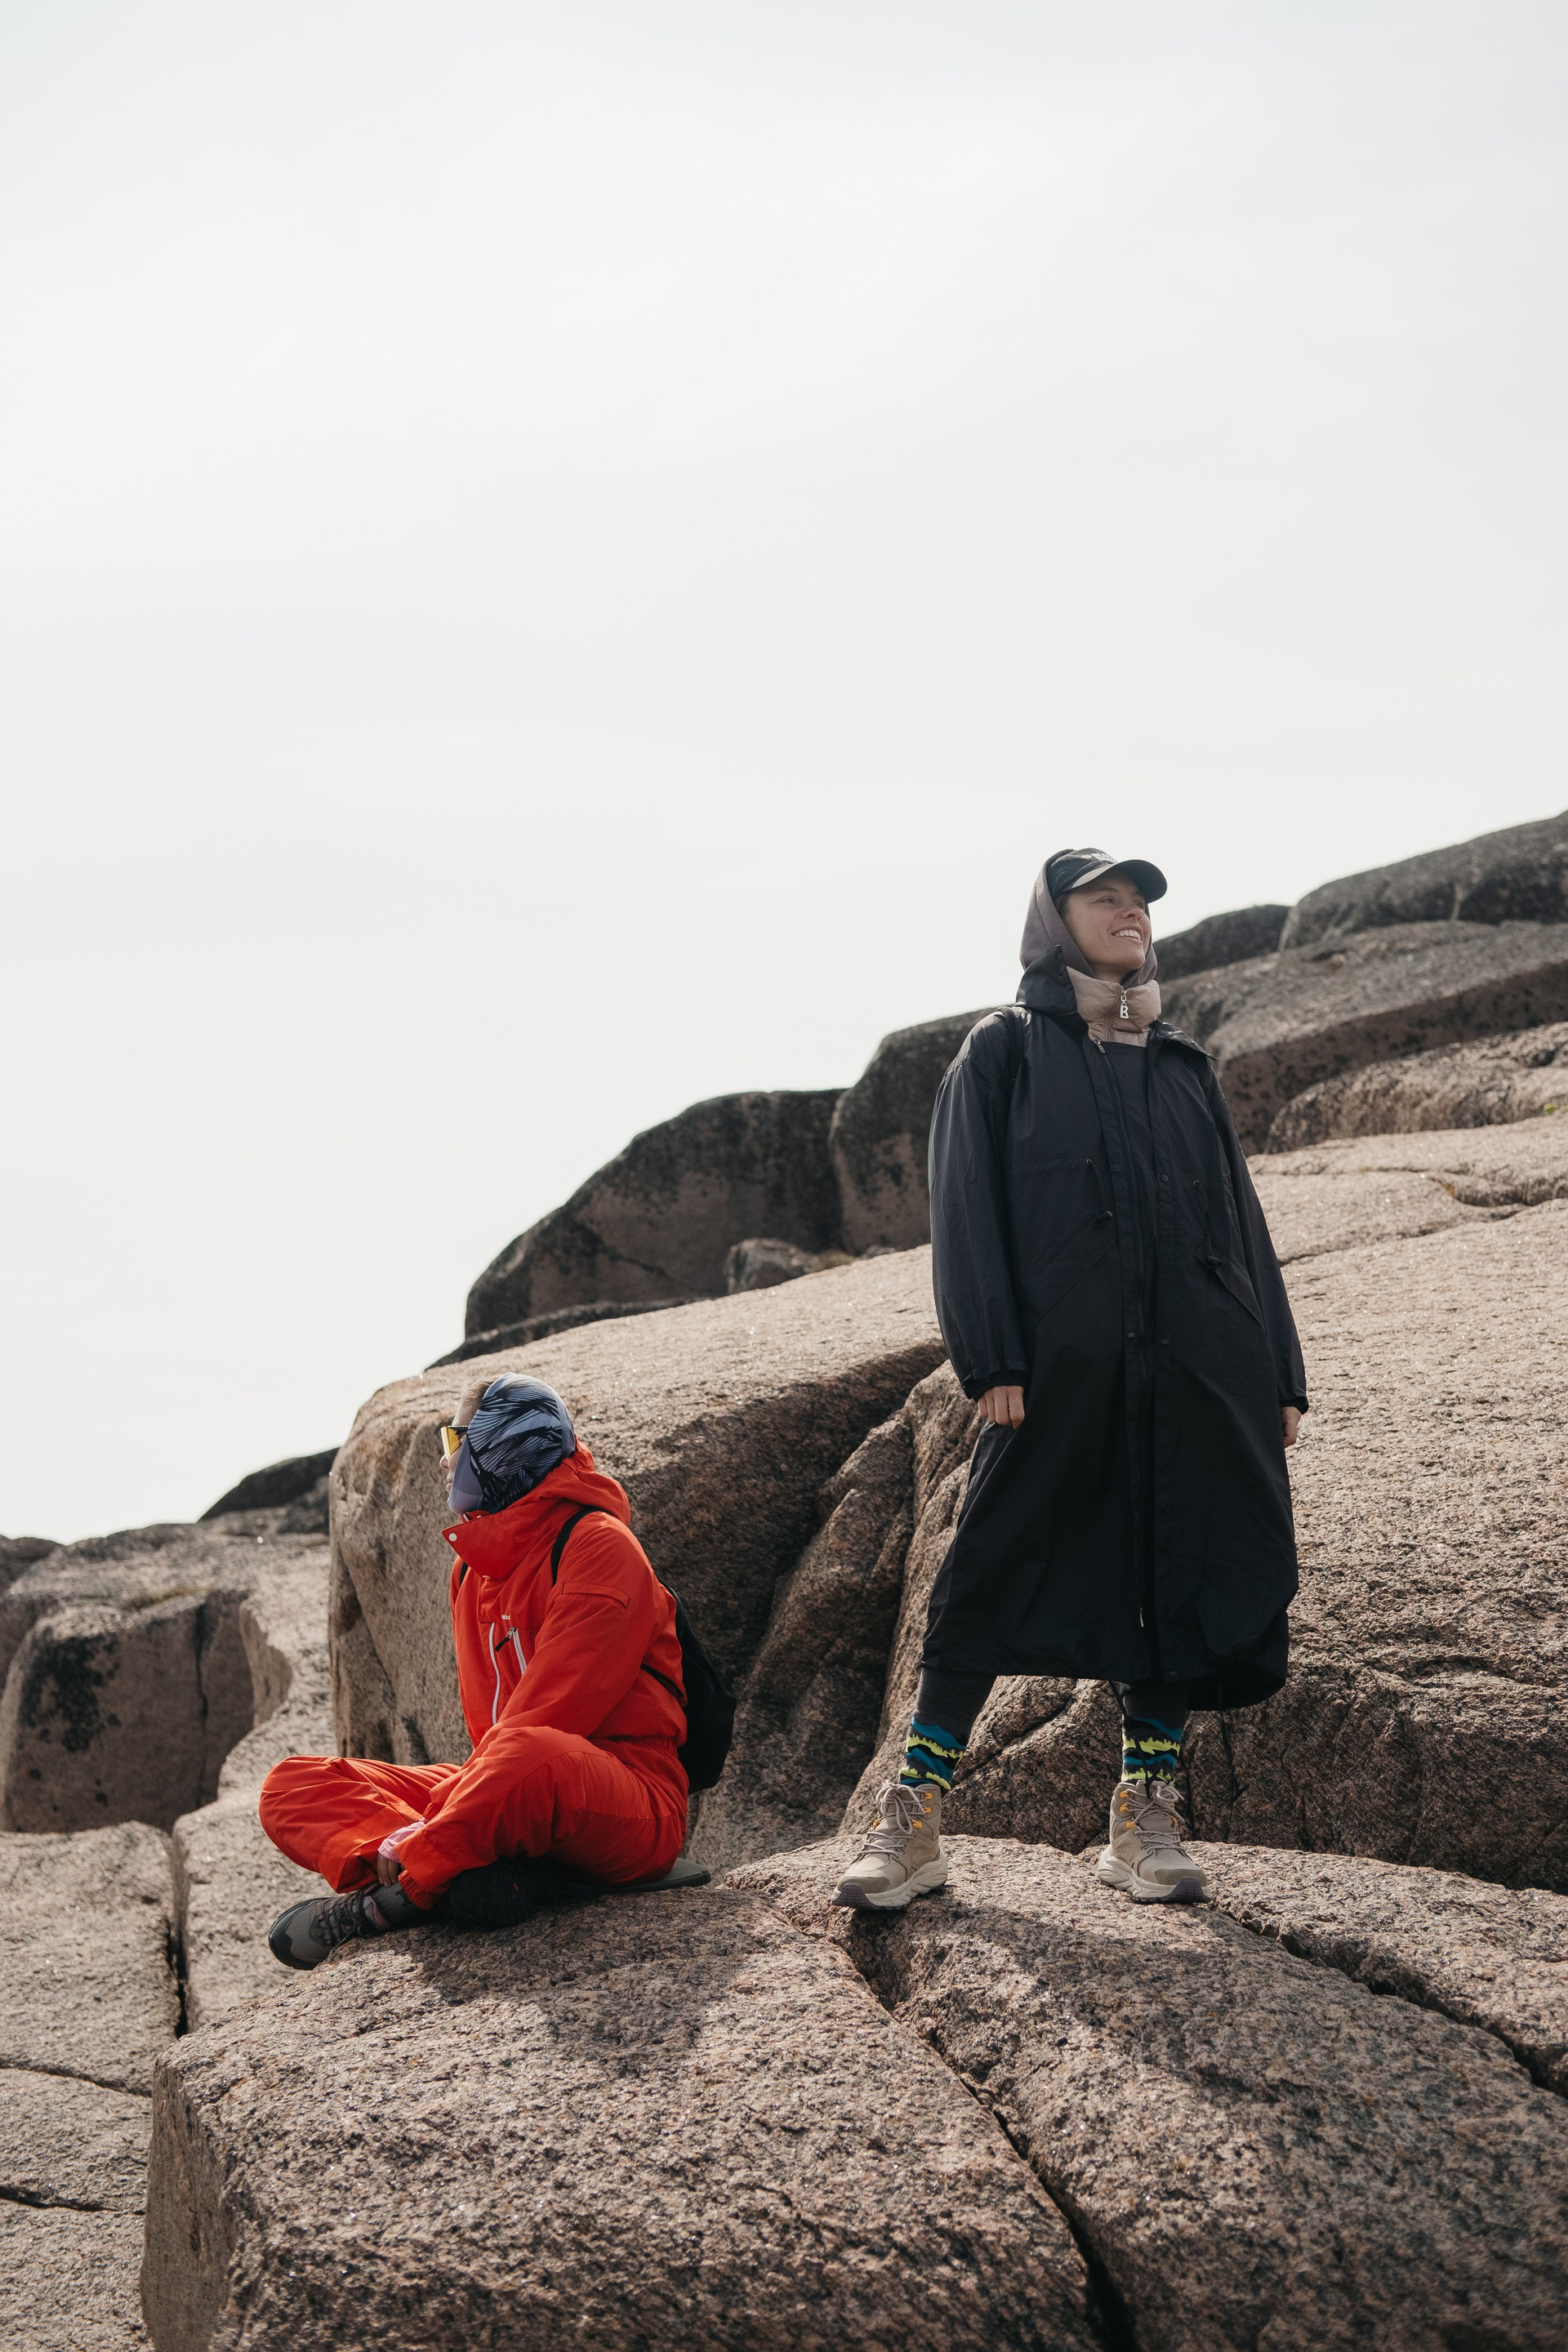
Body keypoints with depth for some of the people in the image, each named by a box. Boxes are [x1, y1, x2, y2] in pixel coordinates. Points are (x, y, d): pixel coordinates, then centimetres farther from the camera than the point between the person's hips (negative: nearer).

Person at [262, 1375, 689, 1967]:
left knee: (530, 1757, -43)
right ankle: (484, 1876, -27)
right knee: (291, 1787, -2)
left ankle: (389, 1901, -21)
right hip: (513, 1793, 9)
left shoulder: (597, 1545, -7)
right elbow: (488, 1720, 17)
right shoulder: (474, 1567, 20)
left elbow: (553, 1713, -17)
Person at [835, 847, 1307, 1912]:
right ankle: (914, 1821, 0)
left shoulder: (1188, 1067, 22)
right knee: (994, 1577, -6)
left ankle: (1147, 1821, 11)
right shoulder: (1005, 1050, 10)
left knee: (1184, 1580, 2)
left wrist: (1282, 1371, 10)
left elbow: (1243, 1218, 19)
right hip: (1060, 1364, -4)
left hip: (1203, 1372, 4)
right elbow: (969, 1209, 0)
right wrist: (993, 1359, -12)